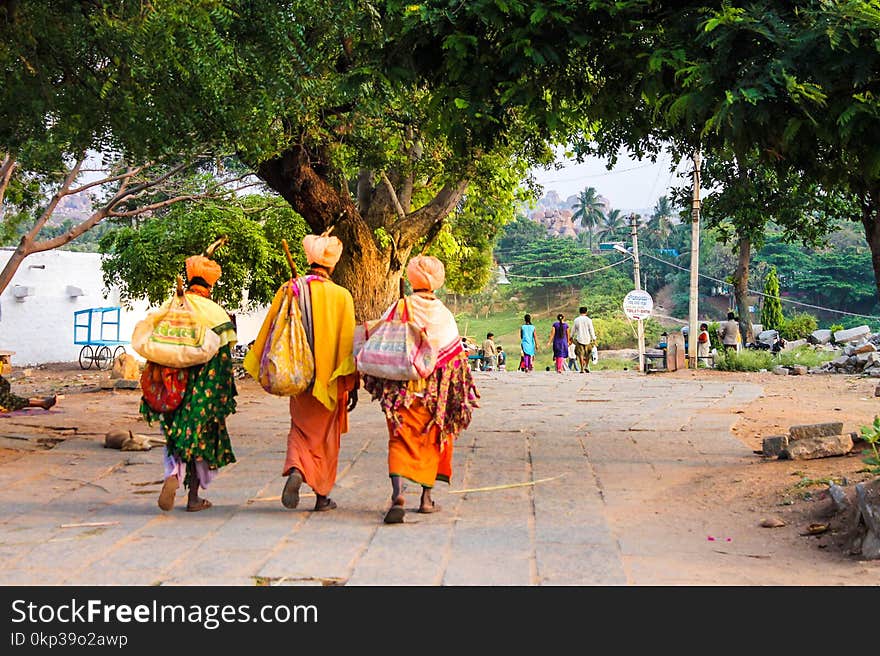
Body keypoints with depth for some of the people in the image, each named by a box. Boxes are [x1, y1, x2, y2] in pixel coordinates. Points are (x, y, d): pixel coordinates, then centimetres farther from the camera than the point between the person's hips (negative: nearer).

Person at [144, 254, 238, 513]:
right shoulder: (215, 312, -5)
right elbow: (223, 359, -7)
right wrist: (225, 394, 1)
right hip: (205, 388, -2)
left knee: (177, 436, 11)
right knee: (201, 436, 9)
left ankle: (173, 475, -18)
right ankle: (194, 498, 12)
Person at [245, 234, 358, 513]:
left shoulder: (289, 291, -3)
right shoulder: (341, 296, -9)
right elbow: (347, 342, -8)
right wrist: (352, 385, -3)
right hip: (330, 381, -1)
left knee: (301, 430, 15)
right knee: (325, 435, 12)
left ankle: (295, 469, -13)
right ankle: (322, 496, 17)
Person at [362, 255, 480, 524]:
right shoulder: (444, 315, -1)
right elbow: (457, 357, 1)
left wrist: (376, 382, 8)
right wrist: (461, 396, 10)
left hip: (400, 387, -1)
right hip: (435, 391, 1)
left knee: (400, 441, 0)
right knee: (430, 440, 17)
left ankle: (397, 495, -21)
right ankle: (426, 498, 22)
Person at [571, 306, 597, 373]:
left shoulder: (576, 320, 0)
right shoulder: (588, 320, -5)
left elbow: (573, 330, 9)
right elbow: (591, 330, -4)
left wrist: (572, 337, 24)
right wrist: (594, 339, 1)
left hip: (579, 339, 0)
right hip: (587, 339, 0)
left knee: (581, 354, 3)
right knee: (588, 354, 16)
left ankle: (582, 369, -3)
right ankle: (586, 366, 10)